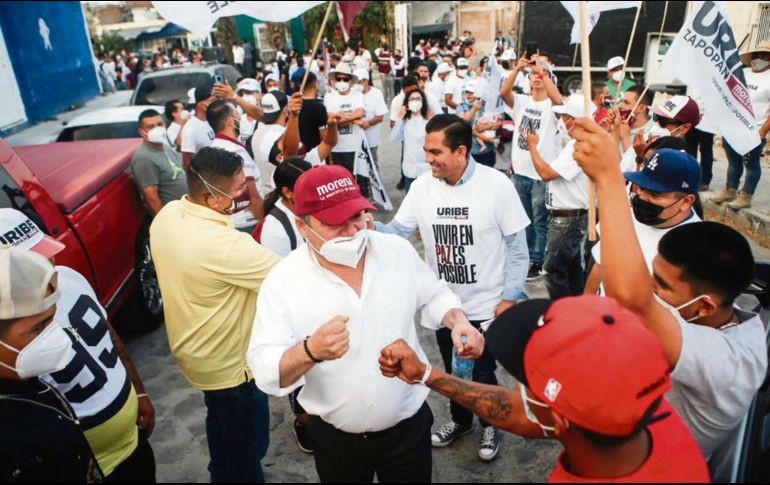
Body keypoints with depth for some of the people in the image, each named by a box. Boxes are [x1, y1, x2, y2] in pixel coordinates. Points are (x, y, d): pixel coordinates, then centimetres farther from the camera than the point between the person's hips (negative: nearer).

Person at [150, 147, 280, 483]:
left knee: (220, 423, 34)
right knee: (246, 446, 17)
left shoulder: (167, 214, -10)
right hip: (229, 363, -9)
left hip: (193, 349, 9)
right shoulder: (222, 245, -37)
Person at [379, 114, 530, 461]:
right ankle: (460, 420, 50)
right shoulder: (422, 186, -7)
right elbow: (398, 232, -8)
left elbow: (517, 245, -11)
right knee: (452, 370, 23)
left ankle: (490, 425, 43)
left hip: (487, 305, -3)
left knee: (482, 374, 12)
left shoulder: (496, 184, -17)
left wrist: (511, 296, -11)